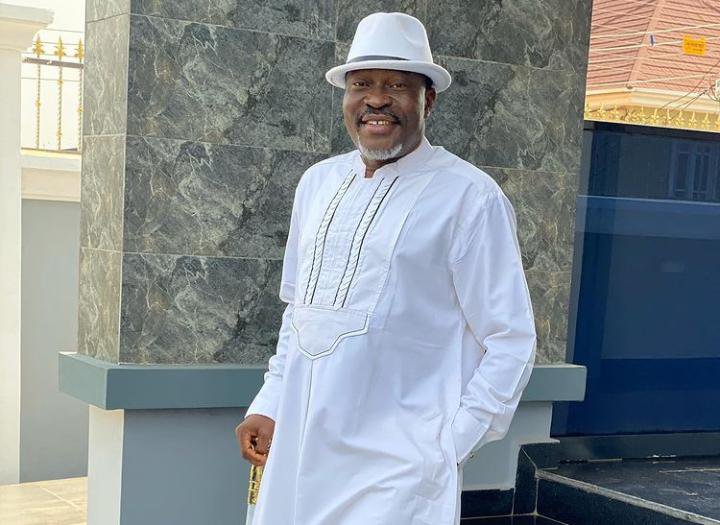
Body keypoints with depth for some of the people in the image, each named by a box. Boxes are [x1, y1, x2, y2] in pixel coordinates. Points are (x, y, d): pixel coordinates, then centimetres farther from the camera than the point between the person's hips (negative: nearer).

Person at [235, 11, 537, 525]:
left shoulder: (470, 197, -9)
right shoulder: (318, 182, 9)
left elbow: (510, 343, -7)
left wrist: (446, 450, -11)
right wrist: (268, 406, 10)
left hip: (395, 468, -5)